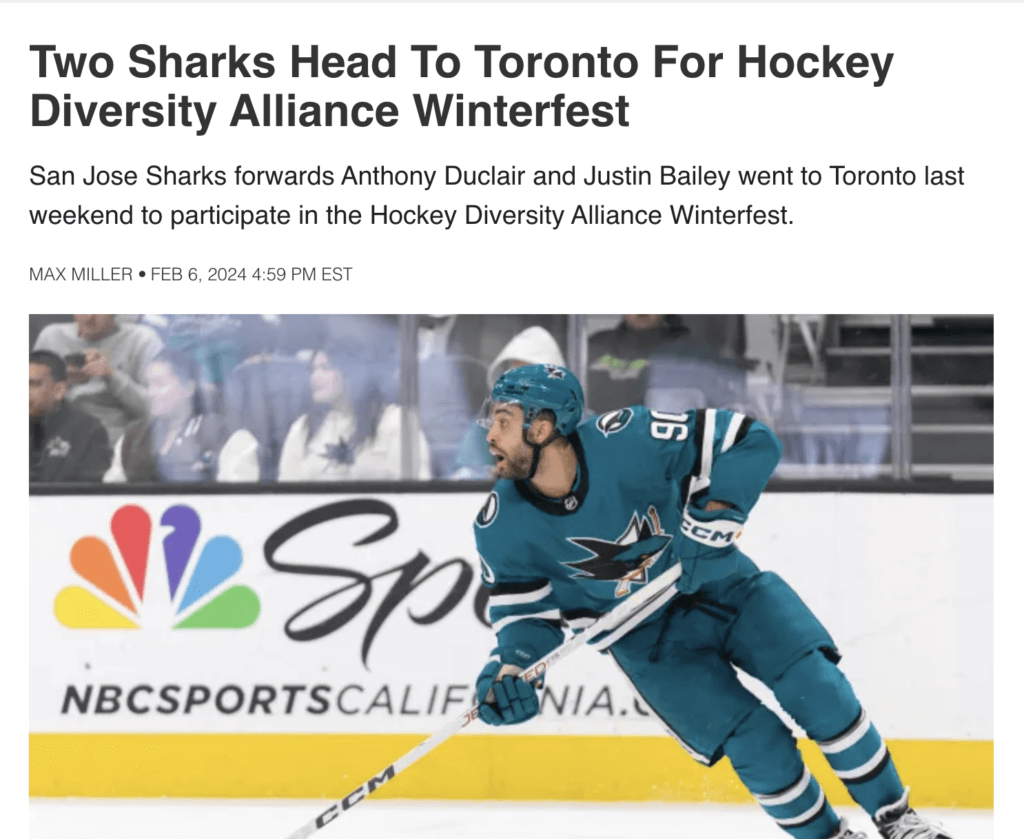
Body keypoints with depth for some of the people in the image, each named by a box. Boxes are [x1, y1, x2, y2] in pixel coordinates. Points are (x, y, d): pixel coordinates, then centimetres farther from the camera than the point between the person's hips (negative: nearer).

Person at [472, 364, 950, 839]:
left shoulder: (627, 440, -26)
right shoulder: (502, 528, -18)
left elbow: (750, 442, -24)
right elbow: (525, 611, -6)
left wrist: (711, 519, -33)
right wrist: (510, 672, -25)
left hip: (714, 581, 0)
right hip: (644, 636, 0)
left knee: (816, 688, -14)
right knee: (757, 743, -15)